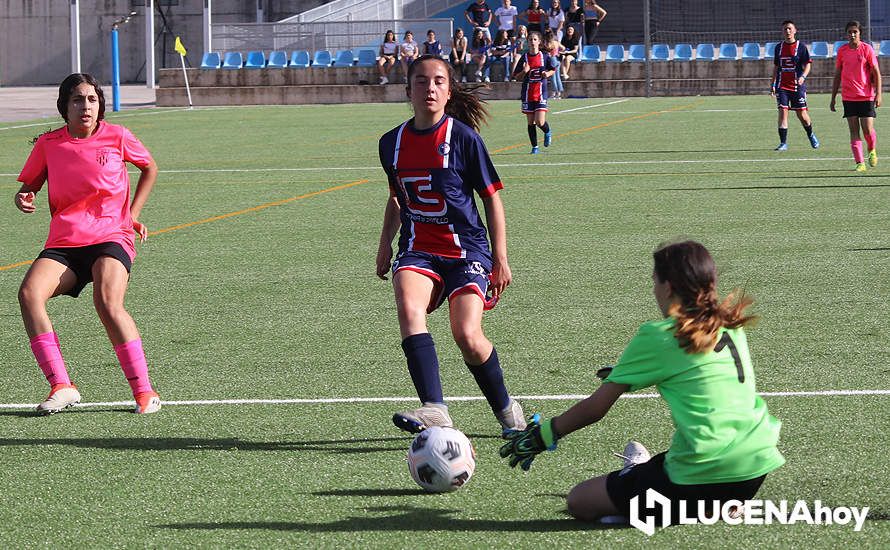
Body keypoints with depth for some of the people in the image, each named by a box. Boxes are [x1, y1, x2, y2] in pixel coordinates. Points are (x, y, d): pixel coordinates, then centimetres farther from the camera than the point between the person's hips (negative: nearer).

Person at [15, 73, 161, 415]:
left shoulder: (116, 137, 2)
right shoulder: (48, 144, 5)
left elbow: (149, 168, 19)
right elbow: (29, 184, 17)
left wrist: (133, 214, 10)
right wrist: (24, 198, -8)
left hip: (111, 237, -3)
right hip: (63, 243, 3)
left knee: (108, 304, -30)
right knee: (29, 293, -25)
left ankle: (144, 391, -18)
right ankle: (61, 387, -23)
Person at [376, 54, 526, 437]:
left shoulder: (464, 138, -6)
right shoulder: (392, 143, 7)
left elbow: (492, 199, 0)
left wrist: (500, 259, -2)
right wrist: (385, 244, 20)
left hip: (466, 250, -3)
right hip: (417, 251, 3)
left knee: (467, 336, -17)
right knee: (409, 309, -28)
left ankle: (505, 408, 12)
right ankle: (435, 410, -38)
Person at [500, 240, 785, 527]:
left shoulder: (656, 337, -7)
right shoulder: (732, 328, 11)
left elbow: (595, 408, 0)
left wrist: (542, 435, 13)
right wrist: (627, 375, 41)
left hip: (703, 476, -7)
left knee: (579, 502, 3)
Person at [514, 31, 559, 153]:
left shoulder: (545, 56, 0)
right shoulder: (524, 58, 2)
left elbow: (553, 69, 15)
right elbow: (516, 77, 5)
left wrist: (548, 74, -7)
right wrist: (524, 72, -15)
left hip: (541, 93, -2)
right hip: (527, 94, 2)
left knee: (540, 122, -12)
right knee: (531, 123, 5)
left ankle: (548, 132, 22)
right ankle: (535, 147, 16)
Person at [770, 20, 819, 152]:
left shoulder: (801, 46, -1)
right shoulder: (779, 47, 11)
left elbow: (807, 64, -4)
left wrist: (803, 77, -22)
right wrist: (773, 84, 13)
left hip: (797, 86, -3)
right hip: (782, 86, 3)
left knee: (801, 113, 3)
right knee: (783, 111, -9)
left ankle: (811, 135, 31)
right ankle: (783, 143, -8)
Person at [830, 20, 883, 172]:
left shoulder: (867, 49, -3)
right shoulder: (842, 50, 6)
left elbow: (876, 72, -2)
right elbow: (837, 75, 13)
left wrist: (878, 94, -11)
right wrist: (833, 98, 12)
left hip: (866, 96, -2)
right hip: (848, 97, 2)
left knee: (867, 129, -5)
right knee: (854, 130, -3)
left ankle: (872, 151, 26)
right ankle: (860, 163, -3)